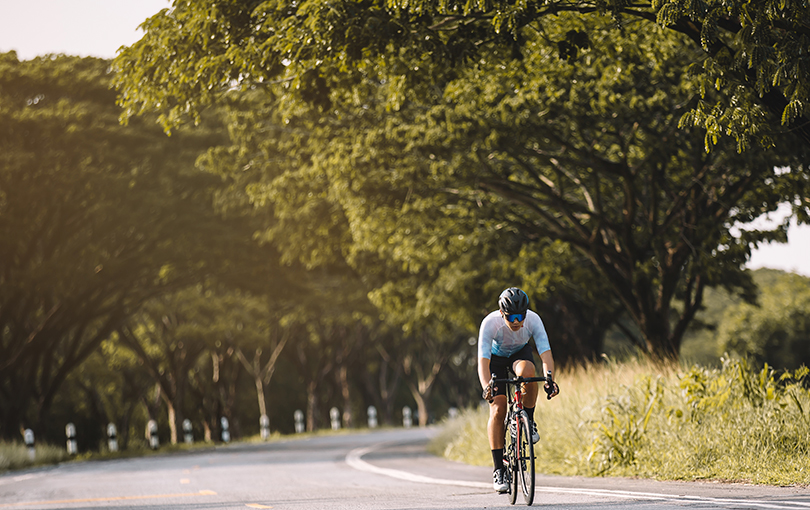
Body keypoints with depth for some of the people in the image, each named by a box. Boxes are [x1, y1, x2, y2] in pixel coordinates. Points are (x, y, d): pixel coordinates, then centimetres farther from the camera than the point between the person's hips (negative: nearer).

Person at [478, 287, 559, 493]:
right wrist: (486, 387, -56)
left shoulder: (533, 320, -30)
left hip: (521, 354, 1)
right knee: (497, 411, -16)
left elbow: (545, 353, -36)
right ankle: (498, 469, -8)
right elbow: (483, 360, -39)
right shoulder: (490, 323, -34)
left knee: (527, 371, -37)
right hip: (497, 358, -1)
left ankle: (529, 422, -14)